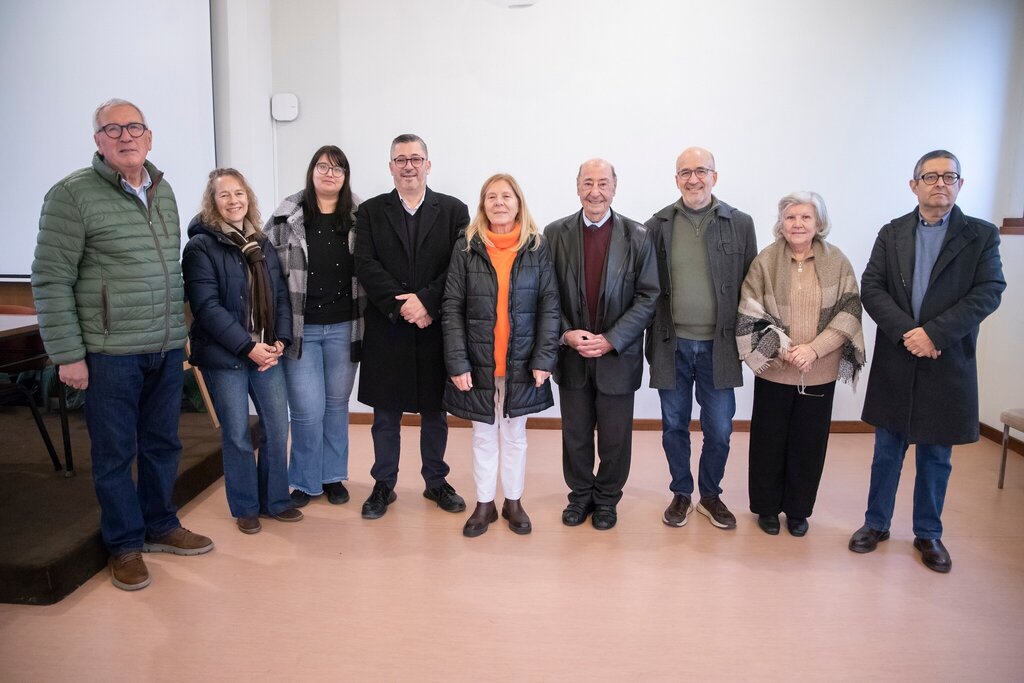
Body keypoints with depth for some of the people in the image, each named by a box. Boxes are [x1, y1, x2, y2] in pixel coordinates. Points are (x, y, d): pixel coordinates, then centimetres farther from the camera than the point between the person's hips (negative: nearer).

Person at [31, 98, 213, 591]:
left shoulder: (163, 191, 10)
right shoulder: (73, 195, -8)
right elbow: (50, 280, -9)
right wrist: (68, 355, -12)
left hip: (167, 349, 6)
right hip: (110, 352, -5)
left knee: (163, 444, 16)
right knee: (115, 453, 7)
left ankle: (160, 526, 34)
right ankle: (125, 545, 24)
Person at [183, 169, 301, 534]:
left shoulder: (262, 244, 11)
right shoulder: (200, 246, -6)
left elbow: (281, 295, 9)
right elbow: (207, 307, -14)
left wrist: (280, 340, -5)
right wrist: (248, 346, -18)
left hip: (267, 351, 5)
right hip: (224, 356, -4)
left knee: (277, 427, 6)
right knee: (237, 434, 4)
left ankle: (275, 500, 23)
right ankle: (245, 507, 21)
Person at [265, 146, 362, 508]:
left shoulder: (360, 219, 1)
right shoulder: (287, 217, -2)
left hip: (343, 328, 2)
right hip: (300, 328, -1)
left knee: (337, 404, 13)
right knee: (308, 411, 0)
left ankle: (333, 476, 30)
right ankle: (306, 480, 21)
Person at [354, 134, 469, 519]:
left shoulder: (454, 211, 4)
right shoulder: (371, 211, 6)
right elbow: (365, 266, -5)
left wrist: (426, 301, -18)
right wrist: (402, 306, -17)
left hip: (436, 329, 0)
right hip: (387, 330, 0)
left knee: (435, 411, 12)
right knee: (385, 413, 10)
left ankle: (436, 481, 29)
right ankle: (384, 485, 25)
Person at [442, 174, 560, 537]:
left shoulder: (537, 248, -1)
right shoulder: (466, 248, -2)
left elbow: (550, 306, -3)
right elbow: (452, 309, -4)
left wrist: (544, 358, -10)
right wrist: (457, 363, -11)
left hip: (521, 364, 0)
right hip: (478, 363, 0)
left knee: (514, 434, 14)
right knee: (483, 435, 12)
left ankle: (513, 501, 30)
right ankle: (484, 504, 27)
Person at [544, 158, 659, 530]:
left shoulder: (637, 236, -4)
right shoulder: (555, 233, 1)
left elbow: (648, 296, -6)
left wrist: (612, 339, -14)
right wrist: (566, 333, -13)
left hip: (618, 355, -1)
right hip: (571, 353, 1)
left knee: (615, 437, 11)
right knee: (575, 434, 13)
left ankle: (607, 499, 32)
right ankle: (580, 495, 34)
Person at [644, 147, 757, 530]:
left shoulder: (740, 224, 1)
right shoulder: (658, 225, 0)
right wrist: (651, 341, -1)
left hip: (719, 346, 0)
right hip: (672, 345, 0)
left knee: (719, 431, 9)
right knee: (674, 427, 12)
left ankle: (711, 495, 31)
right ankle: (681, 494, 31)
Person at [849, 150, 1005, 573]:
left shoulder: (981, 236, 1)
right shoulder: (892, 233, 5)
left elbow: (989, 292, -10)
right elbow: (870, 288, -4)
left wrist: (934, 333, -20)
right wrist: (907, 332, -17)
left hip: (949, 365, -1)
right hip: (895, 363, 1)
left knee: (936, 456, 11)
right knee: (887, 451, 12)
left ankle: (928, 534, 27)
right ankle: (876, 523, 27)